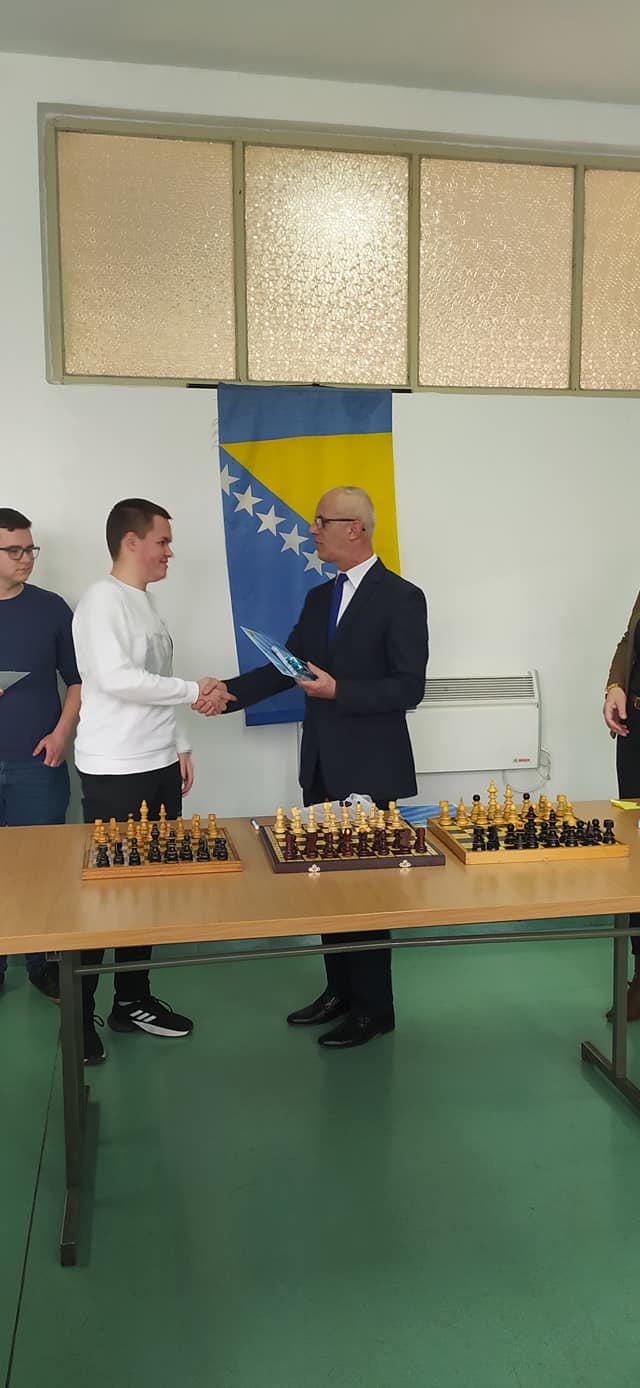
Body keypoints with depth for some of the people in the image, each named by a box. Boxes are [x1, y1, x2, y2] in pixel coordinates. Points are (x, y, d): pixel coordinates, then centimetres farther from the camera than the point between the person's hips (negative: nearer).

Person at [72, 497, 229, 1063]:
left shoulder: (145, 602, 15)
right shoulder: (102, 601, -12)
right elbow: (117, 678, -24)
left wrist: (179, 745, 16)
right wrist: (194, 691, -16)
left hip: (158, 766, 9)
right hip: (115, 773, -8)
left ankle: (133, 1000, 26)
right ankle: (79, 1013, 12)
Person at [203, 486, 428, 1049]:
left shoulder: (400, 598, -11)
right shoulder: (319, 598, 11)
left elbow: (408, 687, -16)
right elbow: (287, 666, 11)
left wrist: (338, 690, -25)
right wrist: (232, 690, -2)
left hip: (367, 769, -7)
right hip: (321, 766, 7)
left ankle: (374, 1007, 19)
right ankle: (339, 990, 31)